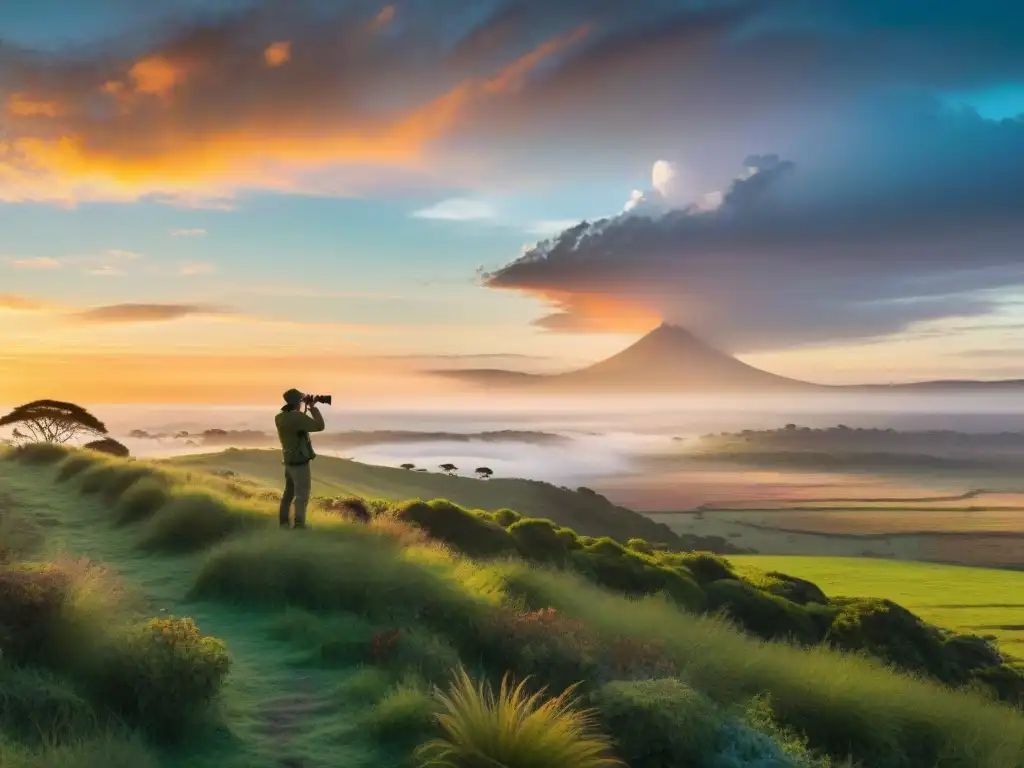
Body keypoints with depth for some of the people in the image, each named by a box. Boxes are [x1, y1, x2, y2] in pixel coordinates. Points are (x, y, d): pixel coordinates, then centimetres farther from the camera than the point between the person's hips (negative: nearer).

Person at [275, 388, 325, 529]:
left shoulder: (280, 417, 3)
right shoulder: (297, 417, -24)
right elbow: (320, 426, -23)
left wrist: (306, 409, 12)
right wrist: (313, 408, -13)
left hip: (289, 461, 8)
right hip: (300, 463, -8)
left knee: (289, 492, 18)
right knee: (302, 495, 0)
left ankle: (284, 522, 23)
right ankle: (299, 525, 3)